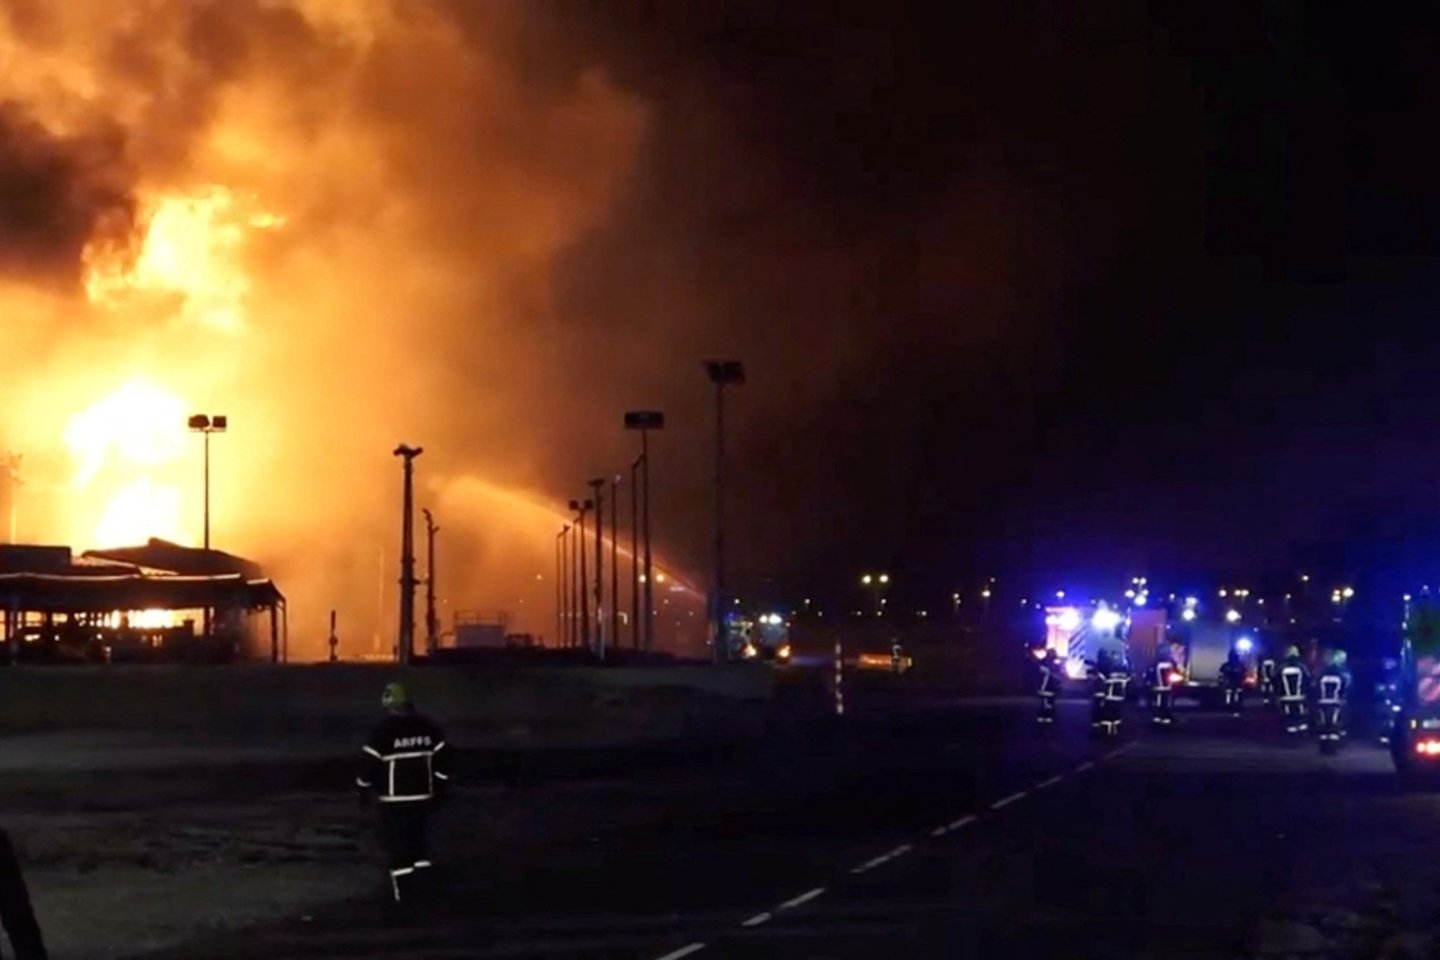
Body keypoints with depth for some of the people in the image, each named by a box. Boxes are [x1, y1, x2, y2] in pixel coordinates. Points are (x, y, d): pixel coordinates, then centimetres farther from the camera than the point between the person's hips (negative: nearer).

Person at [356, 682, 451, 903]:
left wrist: (364, 788, 2)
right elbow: (442, 758, 6)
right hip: (423, 795, 5)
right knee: (420, 841, 18)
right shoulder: (427, 727, 2)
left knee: (396, 844, 3)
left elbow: (369, 761, -12)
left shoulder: (384, 731, -14)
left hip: (394, 799, -5)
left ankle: (404, 894, 1)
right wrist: (440, 785, 17)